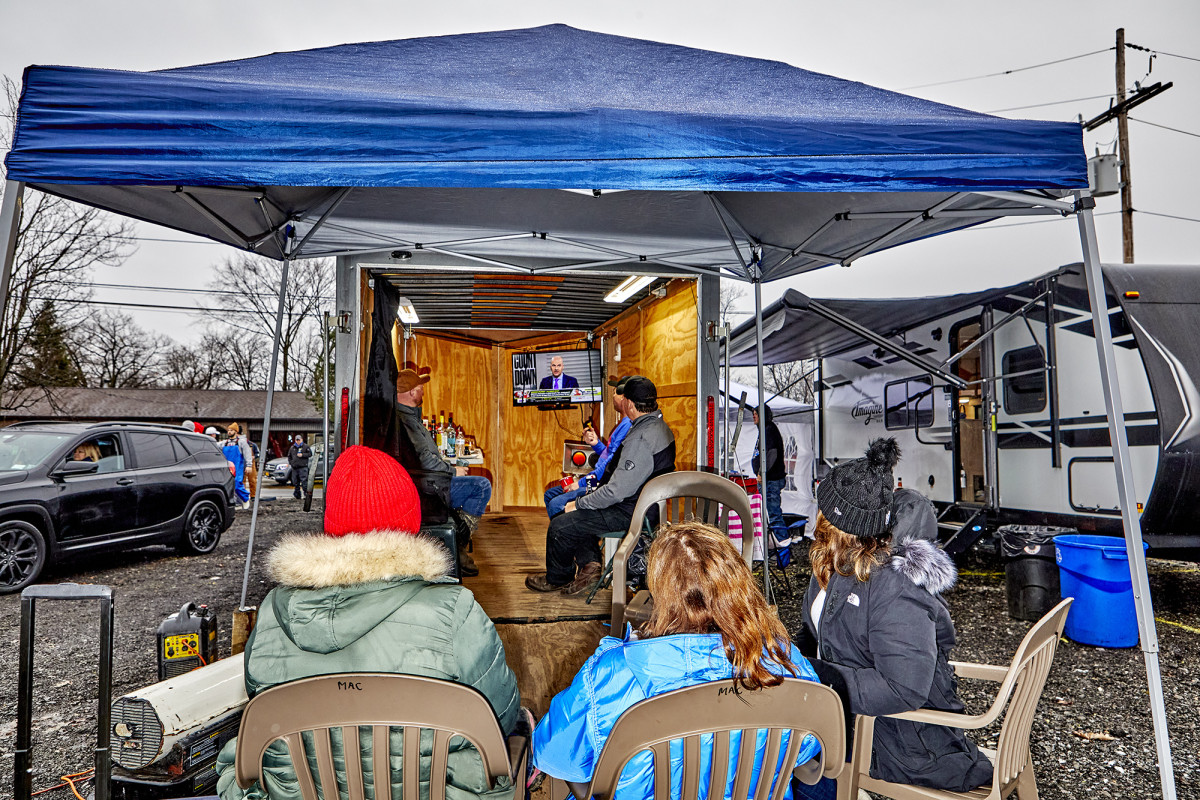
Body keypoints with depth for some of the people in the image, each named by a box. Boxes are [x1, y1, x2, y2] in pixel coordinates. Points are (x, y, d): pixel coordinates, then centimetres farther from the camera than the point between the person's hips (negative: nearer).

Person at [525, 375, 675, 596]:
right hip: (640, 503, 11)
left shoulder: (640, 439, -27)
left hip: (629, 513, -11)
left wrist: (579, 504, -14)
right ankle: (589, 563, 12)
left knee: (559, 526, -2)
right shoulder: (658, 426, 7)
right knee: (576, 515, 21)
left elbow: (617, 491, -26)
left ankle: (557, 579, 22)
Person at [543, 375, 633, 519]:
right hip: (600, 482, 11)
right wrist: (596, 444, 9)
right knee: (550, 494, 13)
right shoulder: (623, 423, 17)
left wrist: (582, 483, -16)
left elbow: (612, 463, -22)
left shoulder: (628, 425, -17)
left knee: (557, 504, -23)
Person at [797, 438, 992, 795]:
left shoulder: (896, 593, -27)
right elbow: (816, 634, 14)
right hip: (848, 715, 9)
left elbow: (904, 691, -29)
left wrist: (820, 676, -30)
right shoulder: (839, 568, 2)